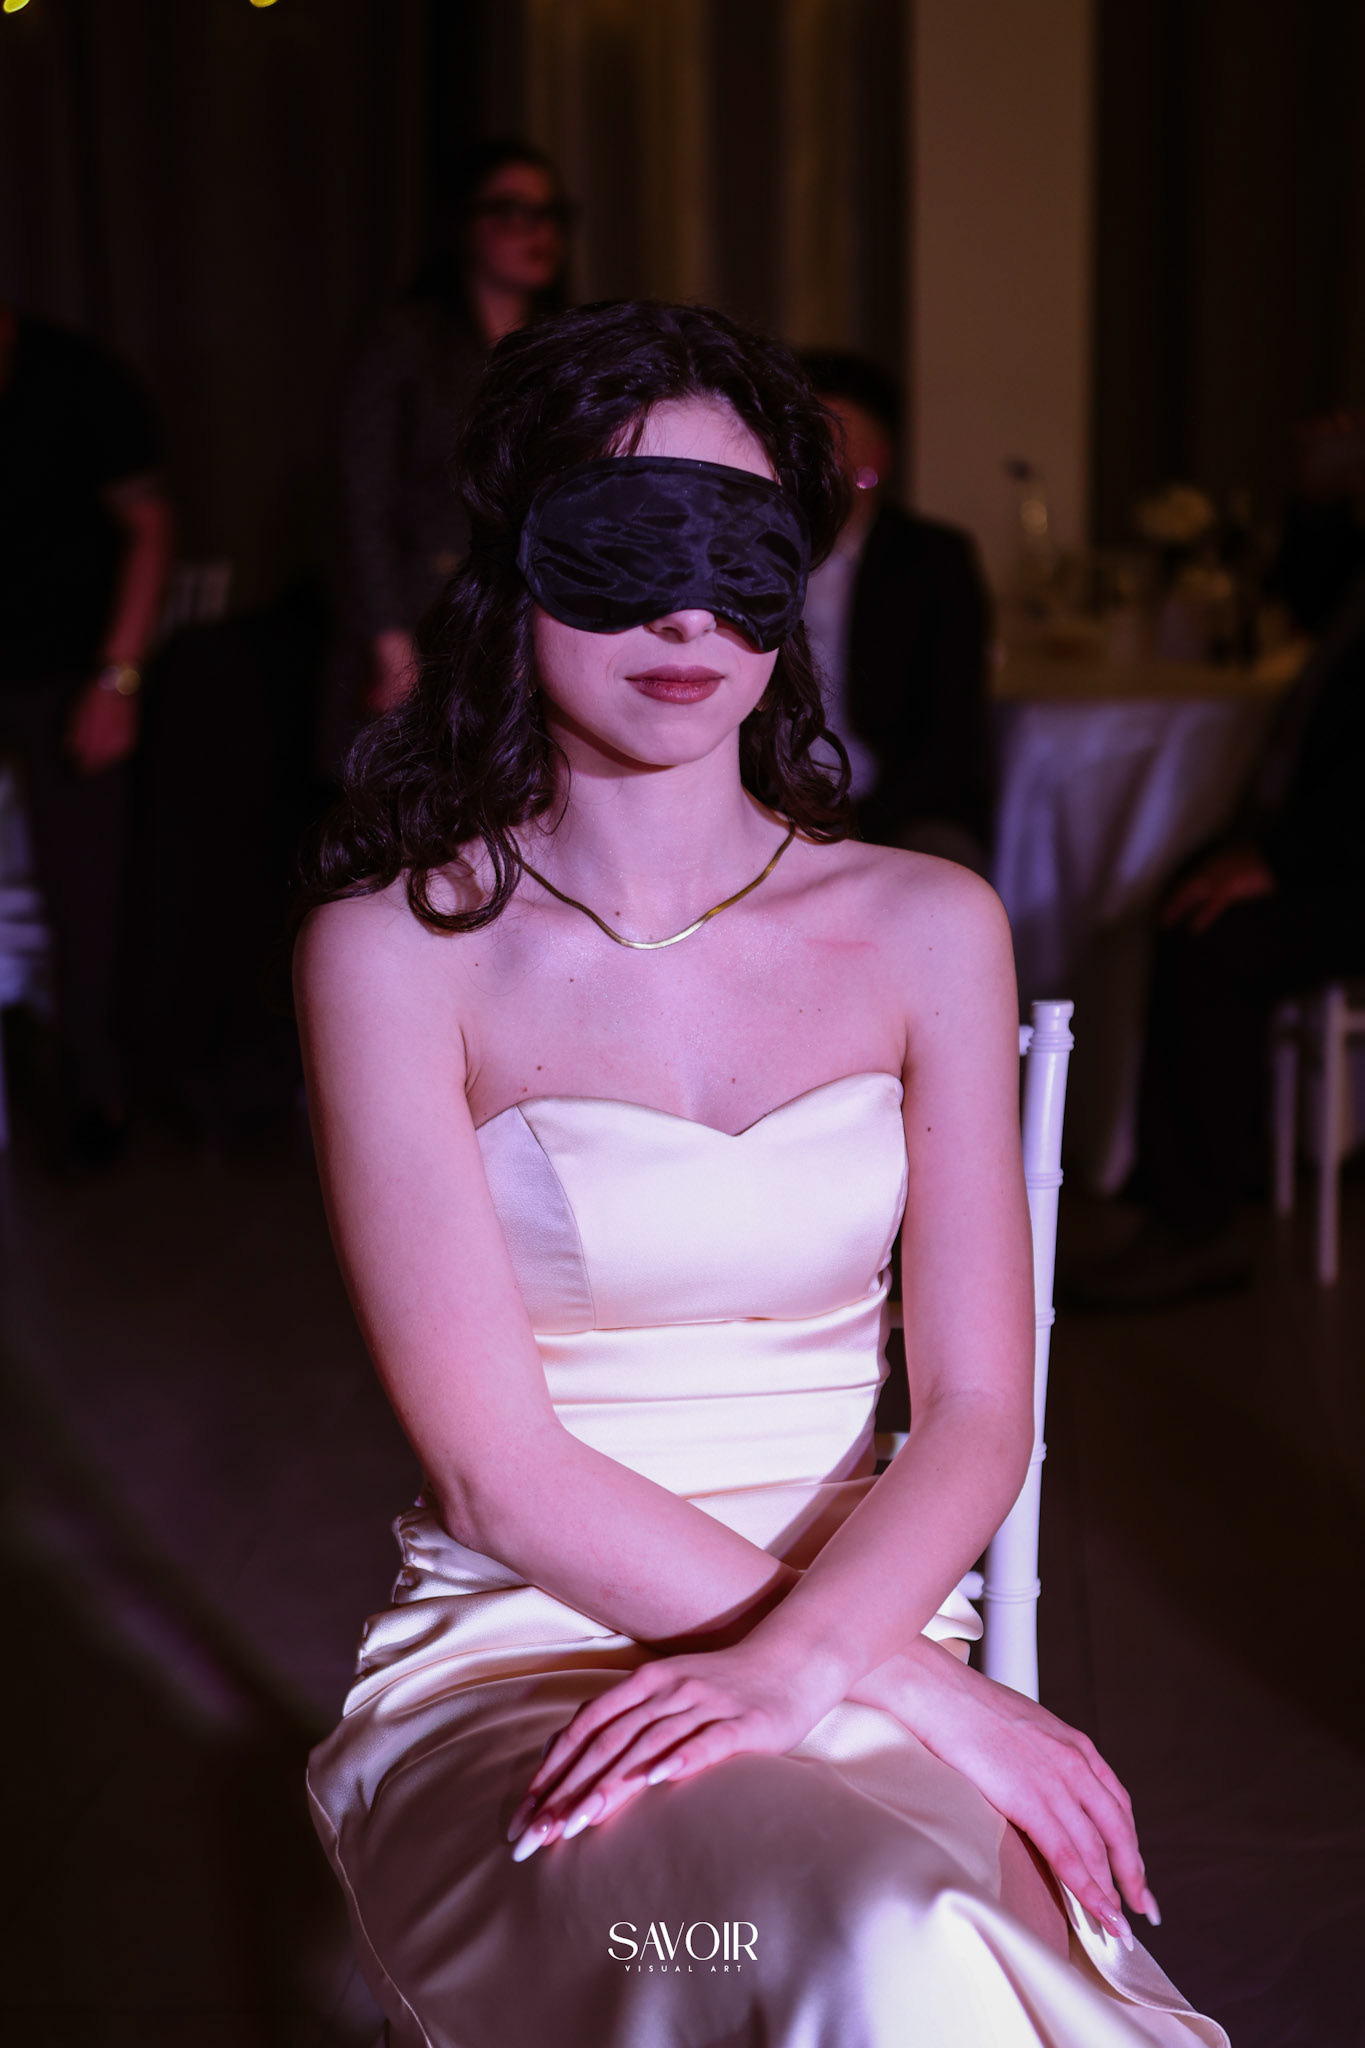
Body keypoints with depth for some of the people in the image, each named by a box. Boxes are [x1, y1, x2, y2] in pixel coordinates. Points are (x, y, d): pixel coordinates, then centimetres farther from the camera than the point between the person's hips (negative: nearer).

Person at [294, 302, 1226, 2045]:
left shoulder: (927, 926, 6)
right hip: (510, 1657, -3)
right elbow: (499, 1471, -9)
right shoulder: (396, 950, -3)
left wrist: (800, 1657, -18)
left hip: (856, 1634, 3)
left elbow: (976, 1413, 2)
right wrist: (915, 1684, -16)